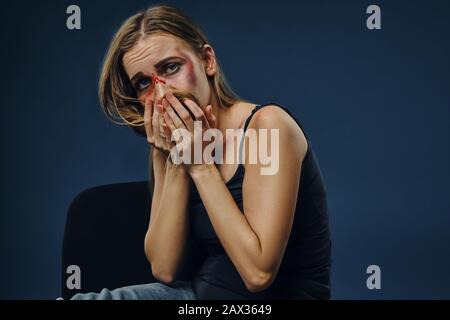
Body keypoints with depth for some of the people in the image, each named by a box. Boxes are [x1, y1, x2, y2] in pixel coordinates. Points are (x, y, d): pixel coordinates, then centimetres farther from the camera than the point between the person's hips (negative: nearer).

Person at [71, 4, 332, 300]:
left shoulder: (267, 124, -17)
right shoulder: (170, 145, 3)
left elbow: (259, 272, -22)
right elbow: (164, 268, -4)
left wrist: (201, 166, -19)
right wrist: (176, 165, -11)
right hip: (202, 292, 6)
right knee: (81, 298, -11)